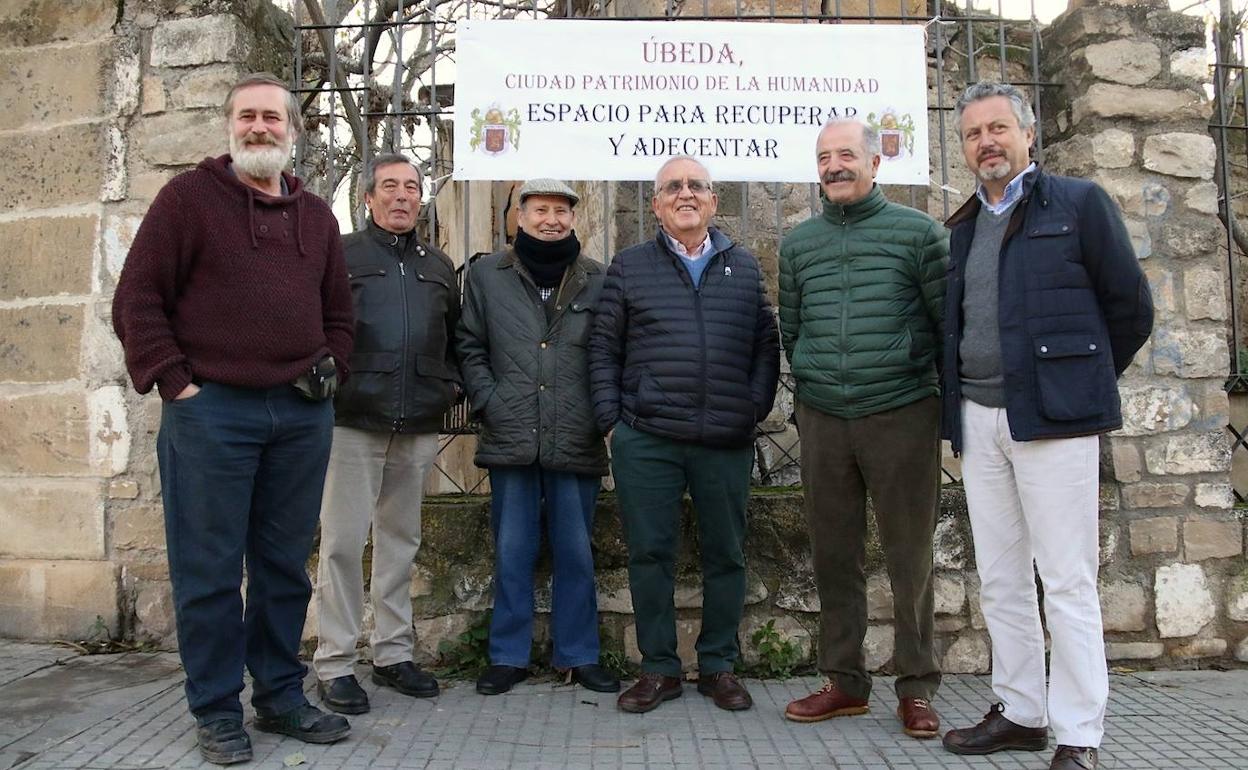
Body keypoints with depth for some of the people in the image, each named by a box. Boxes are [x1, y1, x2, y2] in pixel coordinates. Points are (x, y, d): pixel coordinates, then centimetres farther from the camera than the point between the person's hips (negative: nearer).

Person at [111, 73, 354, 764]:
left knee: (285, 565, 11)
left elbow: (337, 309, 22)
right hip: (210, 409, -4)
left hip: (302, 415, 4)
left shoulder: (316, 216, 15)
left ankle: (281, 697, 22)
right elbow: (137, 296, -4)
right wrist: (174, 381, -9)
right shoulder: (190, 195, 1)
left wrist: (330, 372, 8)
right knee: (209, 569, 2)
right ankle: (216, 711, 14)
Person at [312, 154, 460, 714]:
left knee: (400, 541, 11)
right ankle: (335, 663, 7)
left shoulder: (438, 266, 18)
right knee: (343, 542, -3)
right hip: (352, 421, -4)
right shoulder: (341, 255, 4)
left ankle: (393, 654, 21)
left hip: (418, 427, 5)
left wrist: (450, 384, 9)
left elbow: (454, 336, 23)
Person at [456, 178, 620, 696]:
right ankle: (509, 656, 19)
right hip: (511, 440, 0)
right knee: (512, 552, 7)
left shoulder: (598, 281, 8)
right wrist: (490, 402, -2)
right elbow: (471, 348, 9)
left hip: (577, 442, 0)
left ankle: (579, 654, 21)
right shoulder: (488, 275, 9)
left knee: (575, 552, 8)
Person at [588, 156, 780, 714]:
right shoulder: (630, 267, 9)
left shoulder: (744, 268, 13)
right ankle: (659, 669, 16)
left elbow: (766, 345, 12)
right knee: (650, 553, 3)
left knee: (726, 555, 8)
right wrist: (611, 419, -1)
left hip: (726, 442, 1)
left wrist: (756, 408, 0)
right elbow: (603, 349, 7)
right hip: (645, 441, -1)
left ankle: (719, 667, 22)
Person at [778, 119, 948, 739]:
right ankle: (844, 681, 20)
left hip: (902, 414, -3)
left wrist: (946, 392, 4)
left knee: (909, 556, 2)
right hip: (822, 420, 3)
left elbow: (949, 319, 3)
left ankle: (916, 687, 14)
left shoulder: (918, 232, 1)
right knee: (834, 554, 8)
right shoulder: (798, 244, 11)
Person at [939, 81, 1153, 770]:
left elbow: (1131, 308, 1)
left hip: (1051, 418, -6)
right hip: (977, 420, 6)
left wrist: (1084, 384, 8)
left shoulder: (1080, 204, 0)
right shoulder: (964, 228, 16)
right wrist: (959, 406, 13)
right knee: (999, 581, 11)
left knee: (1067, 583, -3)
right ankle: (1019, 714, 23)